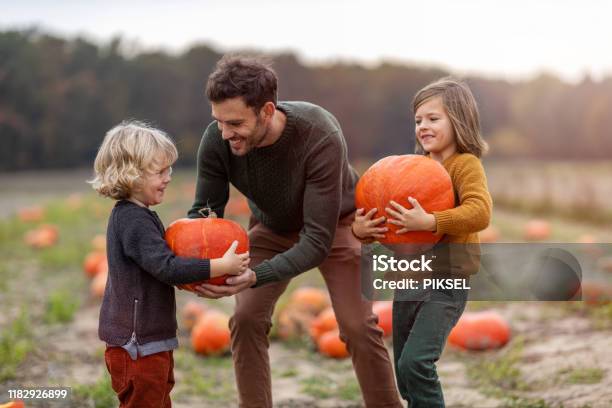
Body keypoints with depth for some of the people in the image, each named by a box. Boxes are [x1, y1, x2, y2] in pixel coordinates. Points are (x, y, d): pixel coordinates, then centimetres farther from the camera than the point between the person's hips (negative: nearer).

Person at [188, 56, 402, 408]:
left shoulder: (321, 137, -40)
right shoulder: (216, 140, -30)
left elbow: (318, 239, -39)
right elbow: (205, 210, -15)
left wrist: (255, 277, -53)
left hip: (335, 223, -3)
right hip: (272, 227, 3)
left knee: (359, 327, -8)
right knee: (246, 319, -10)